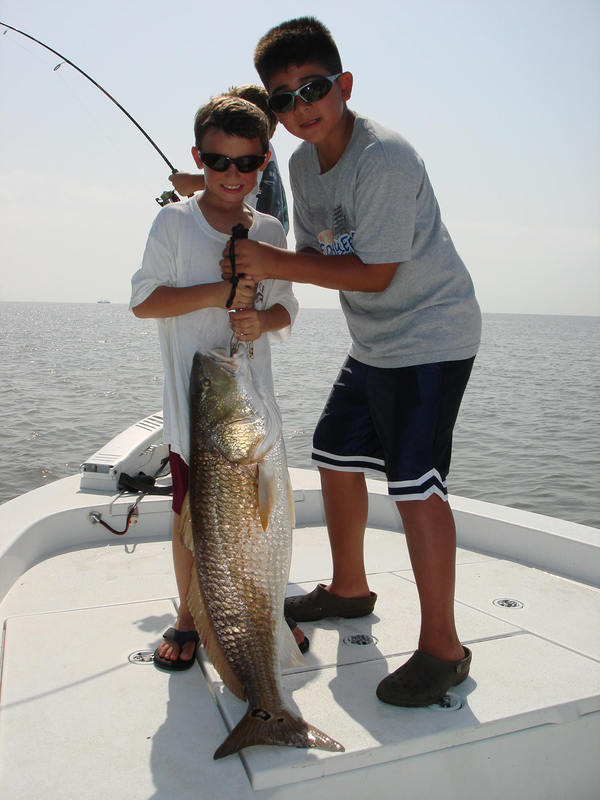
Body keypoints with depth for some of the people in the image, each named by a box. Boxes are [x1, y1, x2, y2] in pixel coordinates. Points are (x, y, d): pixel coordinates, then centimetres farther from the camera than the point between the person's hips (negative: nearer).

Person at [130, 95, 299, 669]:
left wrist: (261, 320, -12)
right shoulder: (174, 222, -3)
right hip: (192, 395, -2)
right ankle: (188, 615, 25)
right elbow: (144, 300, -8)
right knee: (192, 509, 5)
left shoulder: (268, 230, 6)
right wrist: (219, 293, -17)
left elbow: (284, 307, 11)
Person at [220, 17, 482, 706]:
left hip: (431, 335, -9)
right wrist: (259, 289, -9)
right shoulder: (303, 162, 6)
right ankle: (349, 589, 34)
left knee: (414, 481, -14)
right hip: (373, 342, 9)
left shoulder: (385, 159, -21)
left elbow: (374, 273, -24)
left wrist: (275, 263, -22)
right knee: (335, 454, 15)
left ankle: (442, 647, 1)